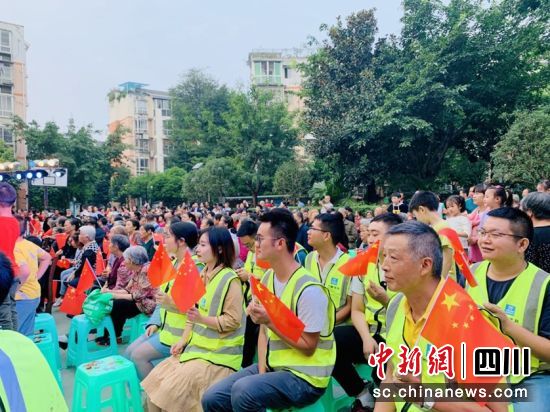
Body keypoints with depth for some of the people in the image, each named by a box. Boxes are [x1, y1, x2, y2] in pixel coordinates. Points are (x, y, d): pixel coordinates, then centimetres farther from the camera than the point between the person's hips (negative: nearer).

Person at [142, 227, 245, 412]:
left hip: (217, 353, -8)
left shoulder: (230, 280, -16)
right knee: (155, 381, 0)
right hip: (196, 346, 8)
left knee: (173, 388, -17)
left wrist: (202, 319, -28)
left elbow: (233, 321, -18)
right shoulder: (202, 275, 8)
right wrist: (183, 341, 3)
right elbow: (193, 314, 14)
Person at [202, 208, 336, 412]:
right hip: (273, 366, 7)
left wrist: (270, 321, -23)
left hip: (304, 376, -7)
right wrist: (262, 370, -5)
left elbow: (308, 346, -18)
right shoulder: (267, 278, 2)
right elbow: (263, 330, 6)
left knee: (243, 391, -29)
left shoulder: (308, 290, -23)